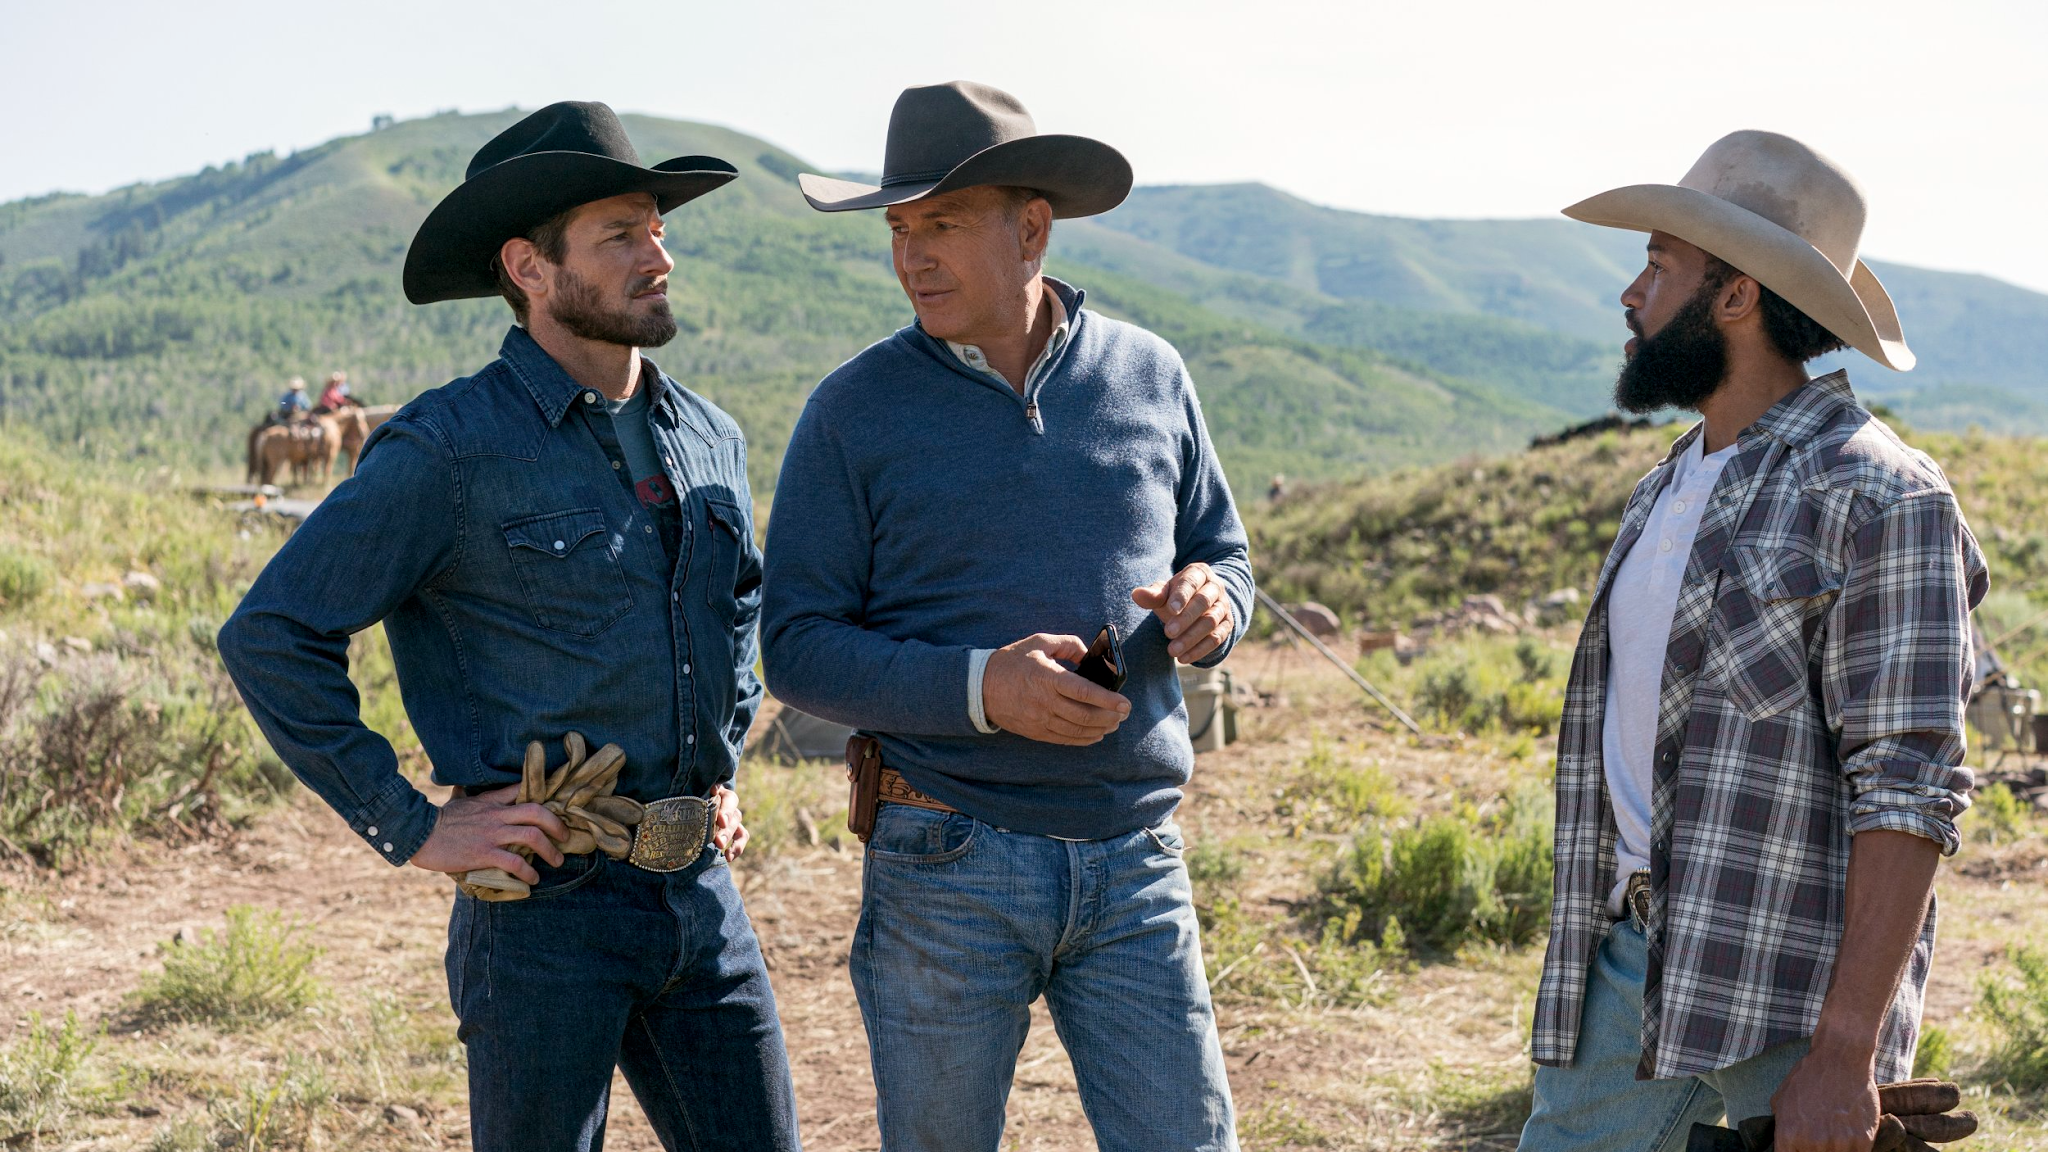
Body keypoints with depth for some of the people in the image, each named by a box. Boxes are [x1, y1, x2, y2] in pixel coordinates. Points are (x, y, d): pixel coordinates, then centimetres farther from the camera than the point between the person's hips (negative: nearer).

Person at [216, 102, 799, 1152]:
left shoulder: (709, 438, 9)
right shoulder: (448, 450, -11)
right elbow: (269, 637, -11)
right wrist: (410, 829, -11)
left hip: (700, 896, 6)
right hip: (547, 899, -6)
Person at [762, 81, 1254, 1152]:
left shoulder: (1150, 377, 5)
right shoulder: (853, 411, -4)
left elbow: (1221, 552, 16)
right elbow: (797, 648, -5)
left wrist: (1210, 601, -10)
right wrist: (981, 688, -20)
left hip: (1134, 862, 2)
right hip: (947, 864, -2)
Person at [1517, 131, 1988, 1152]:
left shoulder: (1879, 499, -13)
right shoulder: (1666, 490, 13)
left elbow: (1908, 794, -18)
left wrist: (1844, 1051, -22)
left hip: (1789, 993, -7)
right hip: (1632, 954, 7)